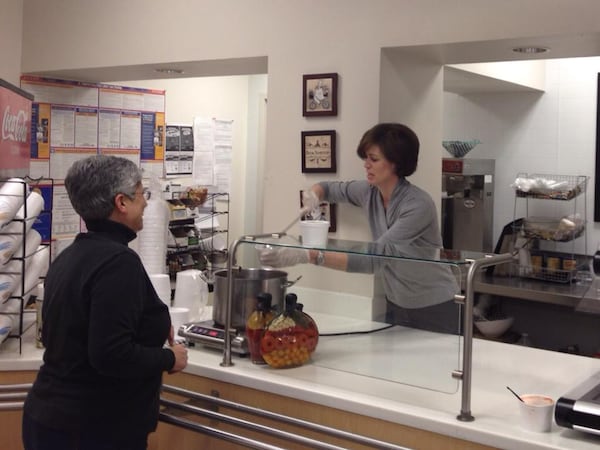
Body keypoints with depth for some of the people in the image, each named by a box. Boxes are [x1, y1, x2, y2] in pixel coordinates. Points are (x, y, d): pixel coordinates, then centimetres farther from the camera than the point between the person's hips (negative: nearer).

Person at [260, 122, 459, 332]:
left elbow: (375, 257, -34)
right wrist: (312, 195, -14)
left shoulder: (418, 205, -26)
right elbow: (330, 188, 13)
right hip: (396, 306, 6)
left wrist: (308, 256, -43)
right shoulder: (370, 192, -6)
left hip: (435, 310, -6)